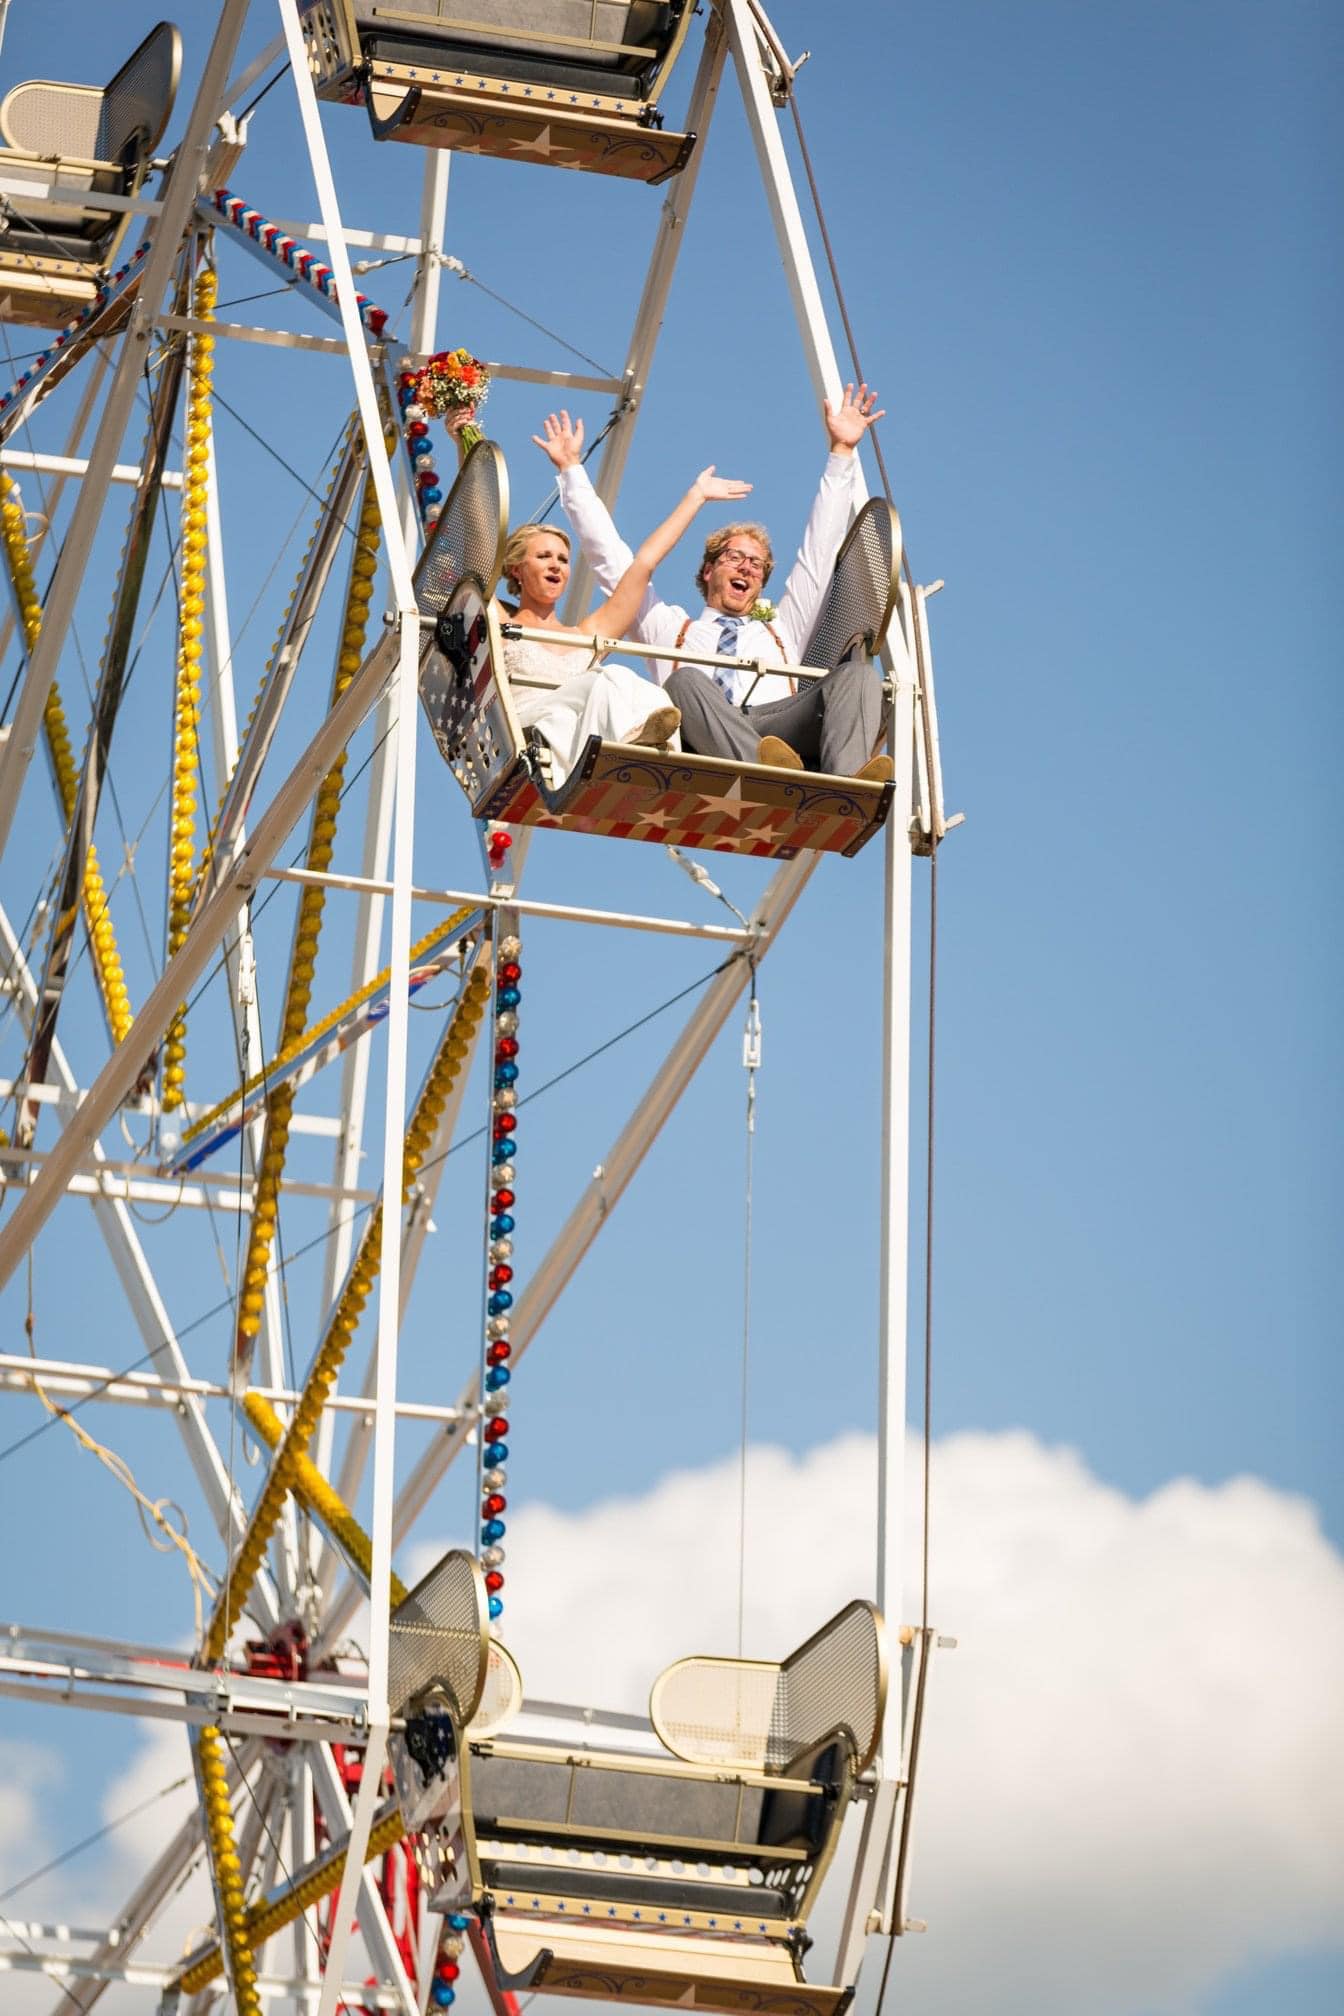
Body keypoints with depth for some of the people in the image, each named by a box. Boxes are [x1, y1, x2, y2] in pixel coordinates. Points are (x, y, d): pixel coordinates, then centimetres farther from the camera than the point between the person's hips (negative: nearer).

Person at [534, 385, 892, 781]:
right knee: (686, 681, -36)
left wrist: (841, 454, 38)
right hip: (702, 741, -2)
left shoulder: (781, 632, 41)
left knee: (857, 675, -25)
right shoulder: (669, 627, 37)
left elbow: (821, 550, 40)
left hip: (782, 728, 2)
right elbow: (609, 556, 35)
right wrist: (572, 470, 36)